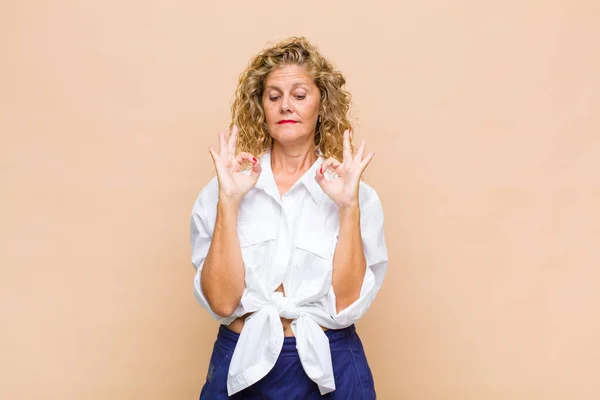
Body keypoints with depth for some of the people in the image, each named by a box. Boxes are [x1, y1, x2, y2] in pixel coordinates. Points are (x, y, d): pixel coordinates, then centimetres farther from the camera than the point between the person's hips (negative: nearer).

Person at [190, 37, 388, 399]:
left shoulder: (358, 195, -4)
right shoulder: (220, 192, -2)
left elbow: (347, 304, -12)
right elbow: (222, 302, -11)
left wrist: (348, 207, -19)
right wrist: (228, 202, -18)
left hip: (329, 367, 0)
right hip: (242, 364, 0)